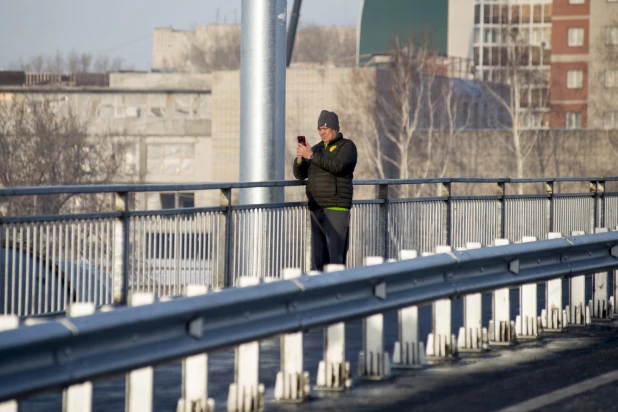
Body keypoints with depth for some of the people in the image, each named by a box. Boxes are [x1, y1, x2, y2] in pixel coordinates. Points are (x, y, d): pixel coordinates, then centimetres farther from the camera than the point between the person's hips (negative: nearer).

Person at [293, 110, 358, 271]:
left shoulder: (346, 146, 2)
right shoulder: (317, 148, 20)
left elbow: (338, 166, -17)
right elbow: (300, 174, 17)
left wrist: (312, 156, -16)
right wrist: (300, 158, -4)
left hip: (336, 208, -6)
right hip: (316, 208, 6)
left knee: (335, 254, -13)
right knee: (318, 256, 3)